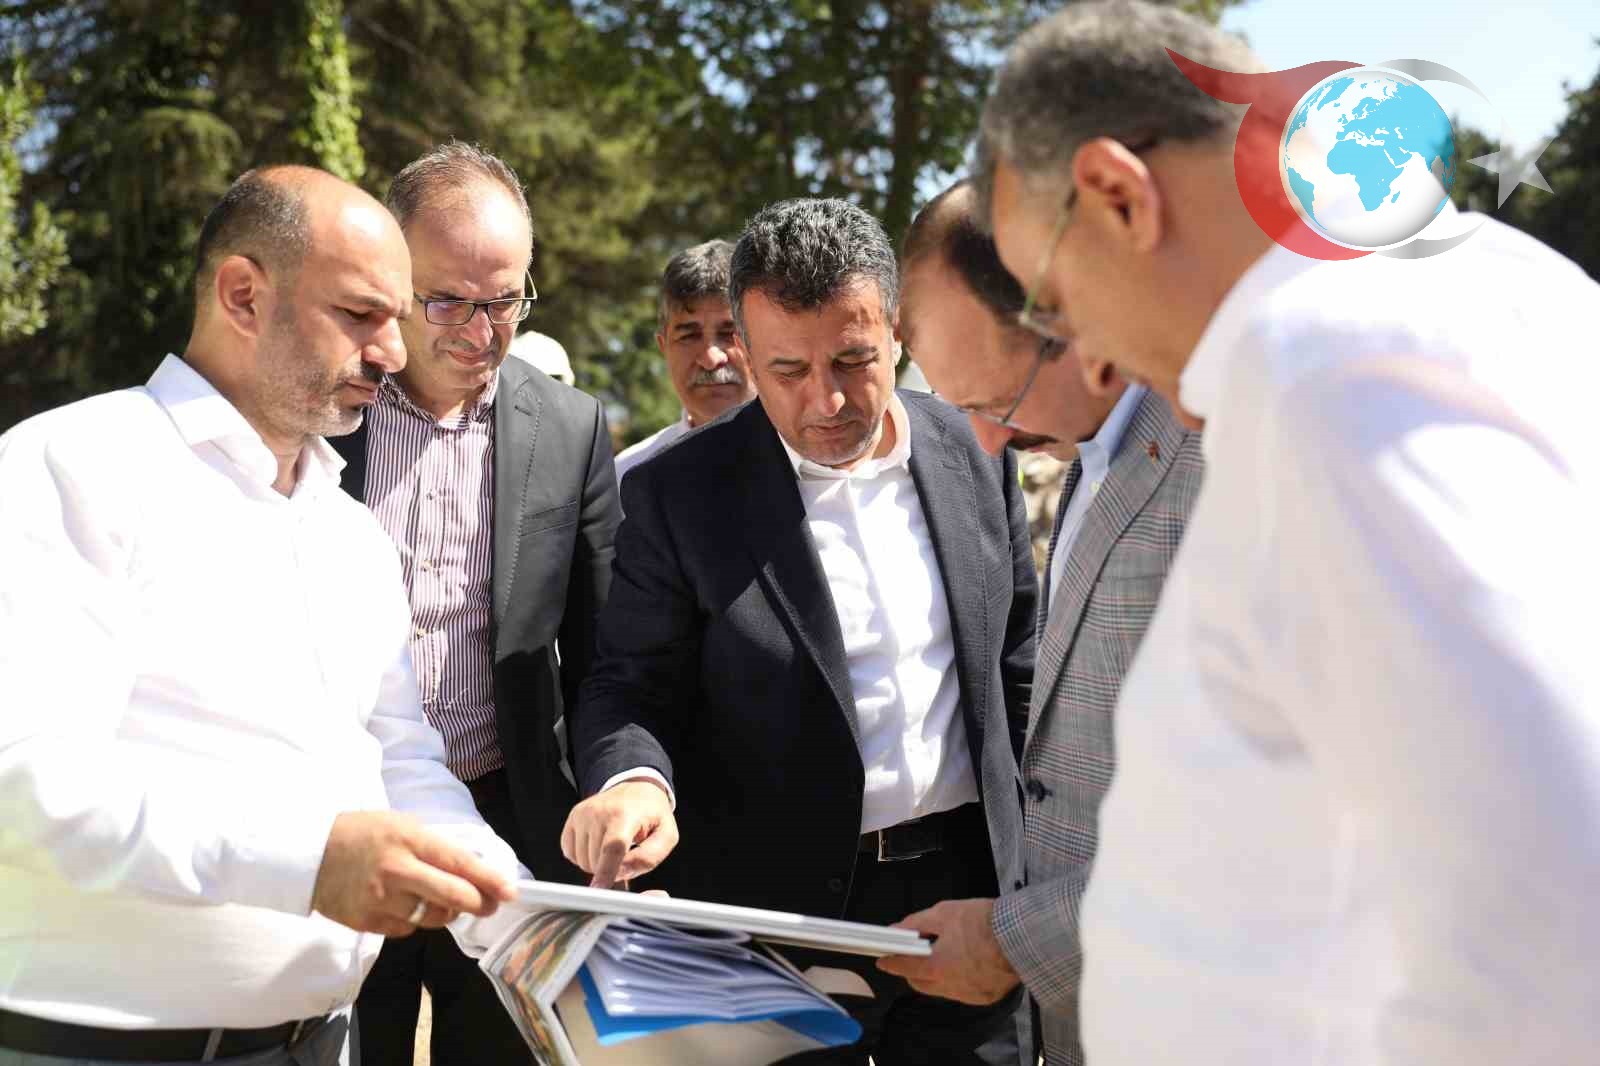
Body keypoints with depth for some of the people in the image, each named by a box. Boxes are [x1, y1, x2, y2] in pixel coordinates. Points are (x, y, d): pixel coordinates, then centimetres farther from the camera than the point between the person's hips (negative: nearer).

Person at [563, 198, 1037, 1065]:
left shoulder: (975, 453, 1)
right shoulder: (678, 494, -8)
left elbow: (1015, 663, 10)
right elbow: (633, 685, -5)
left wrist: (1039, 860, 9)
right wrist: (634, 779, -27)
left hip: (968, 890, 3)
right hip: (784, 912, -3)